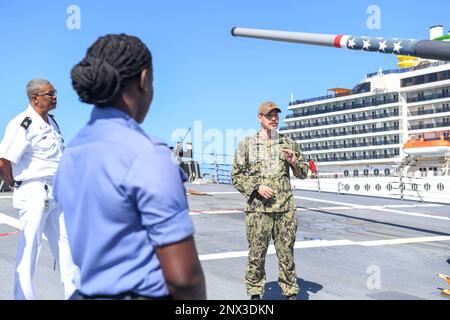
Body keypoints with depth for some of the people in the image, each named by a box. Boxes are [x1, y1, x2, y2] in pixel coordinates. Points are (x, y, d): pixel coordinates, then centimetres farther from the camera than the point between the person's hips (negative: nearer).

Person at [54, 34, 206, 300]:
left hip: (86, 292, 7)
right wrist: (199, 296, -5)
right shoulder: (147, 155, -21)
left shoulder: (71, 155, 3)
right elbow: (183, 274, -21)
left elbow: (83, 247, 12)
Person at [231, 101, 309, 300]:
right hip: (258, 209, -2)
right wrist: (256, 187, -11)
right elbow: (236, 176, 3)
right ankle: (255, 293, 19)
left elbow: (303, 173, 15)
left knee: (286, 253, 8)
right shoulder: (247, 145, 3)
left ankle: (291, 293, 21)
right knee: (256, 254, 4)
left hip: (285, 209, 2)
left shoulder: (288, 143, 10)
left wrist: (294, 162, -6)